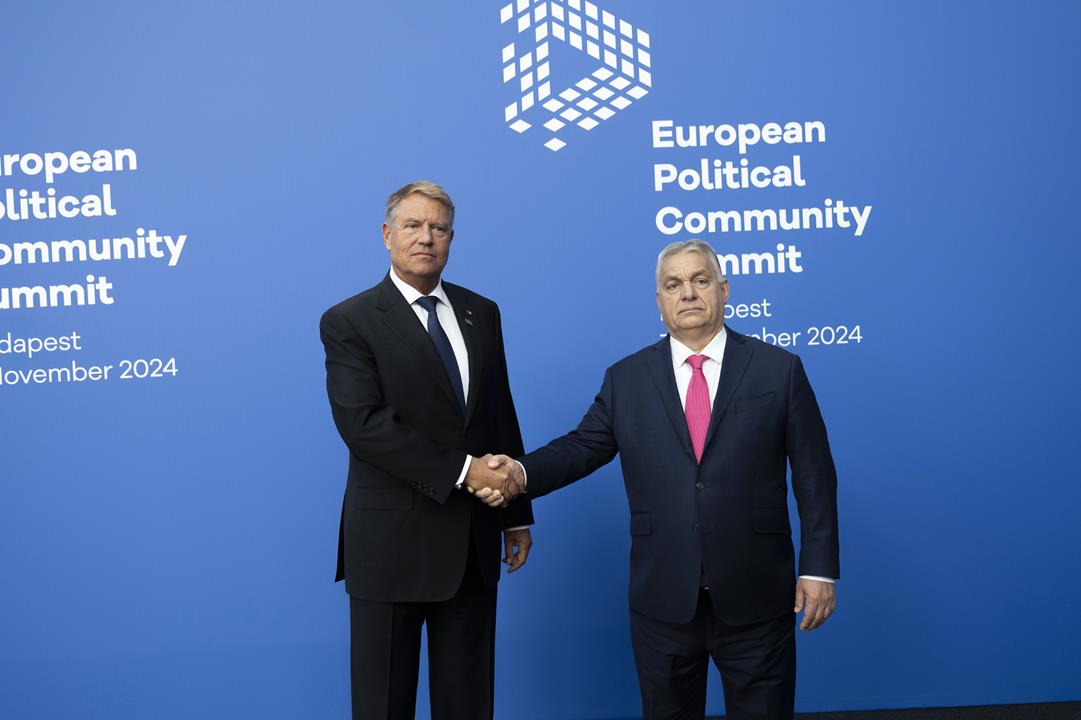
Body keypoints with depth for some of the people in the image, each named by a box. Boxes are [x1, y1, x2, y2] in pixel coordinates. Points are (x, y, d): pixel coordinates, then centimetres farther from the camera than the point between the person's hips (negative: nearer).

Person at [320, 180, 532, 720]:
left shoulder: (482, 313, 9)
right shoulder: (348, 322, -6)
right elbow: (363, 424, -18)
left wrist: (517, 514, 10)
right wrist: (461, 470, -21)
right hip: (392, 542, -4)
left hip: (473, 543, 5)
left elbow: (502, 417, 11)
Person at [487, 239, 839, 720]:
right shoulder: (626, 378, 5)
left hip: (754, 597, -1)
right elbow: (582, 447, 3)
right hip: (663, 598, 2)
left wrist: (818, 568, -4)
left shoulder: (780, 369, 1)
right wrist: (522, 473, -17)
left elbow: (814, 476, 0)